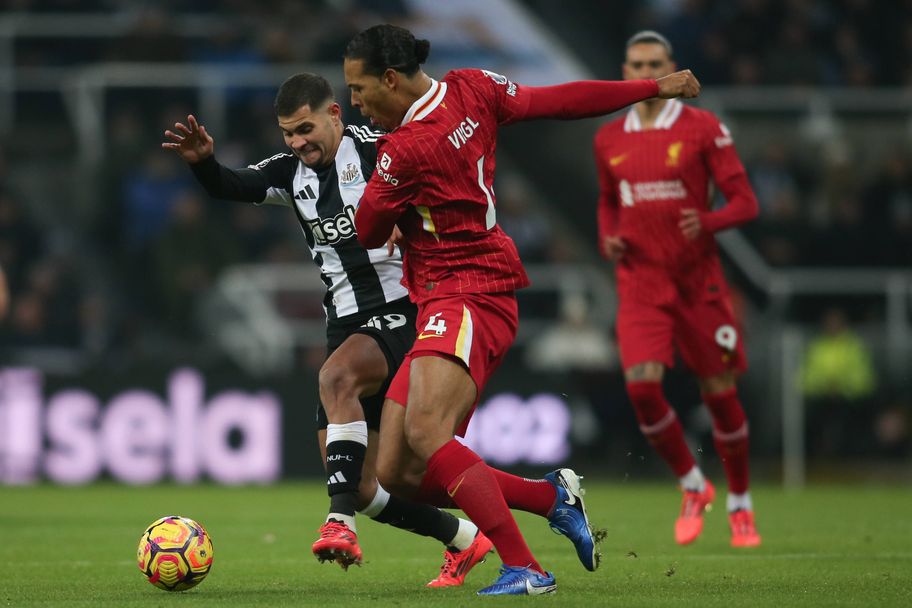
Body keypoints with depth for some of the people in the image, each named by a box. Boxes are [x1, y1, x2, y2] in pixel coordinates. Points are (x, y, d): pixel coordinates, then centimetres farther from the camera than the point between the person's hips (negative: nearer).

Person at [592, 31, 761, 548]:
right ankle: (693, 487, 5)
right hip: (640, 282, 2)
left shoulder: (703, 129, -3)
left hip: (698, 280, -2)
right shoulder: (610, 140, 8)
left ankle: (740, 503, 24)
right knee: (642, 384, -17)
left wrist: (707, 222, -25)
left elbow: (745, 202, -5)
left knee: (720, 392, 3)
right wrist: (608, 239, 4)